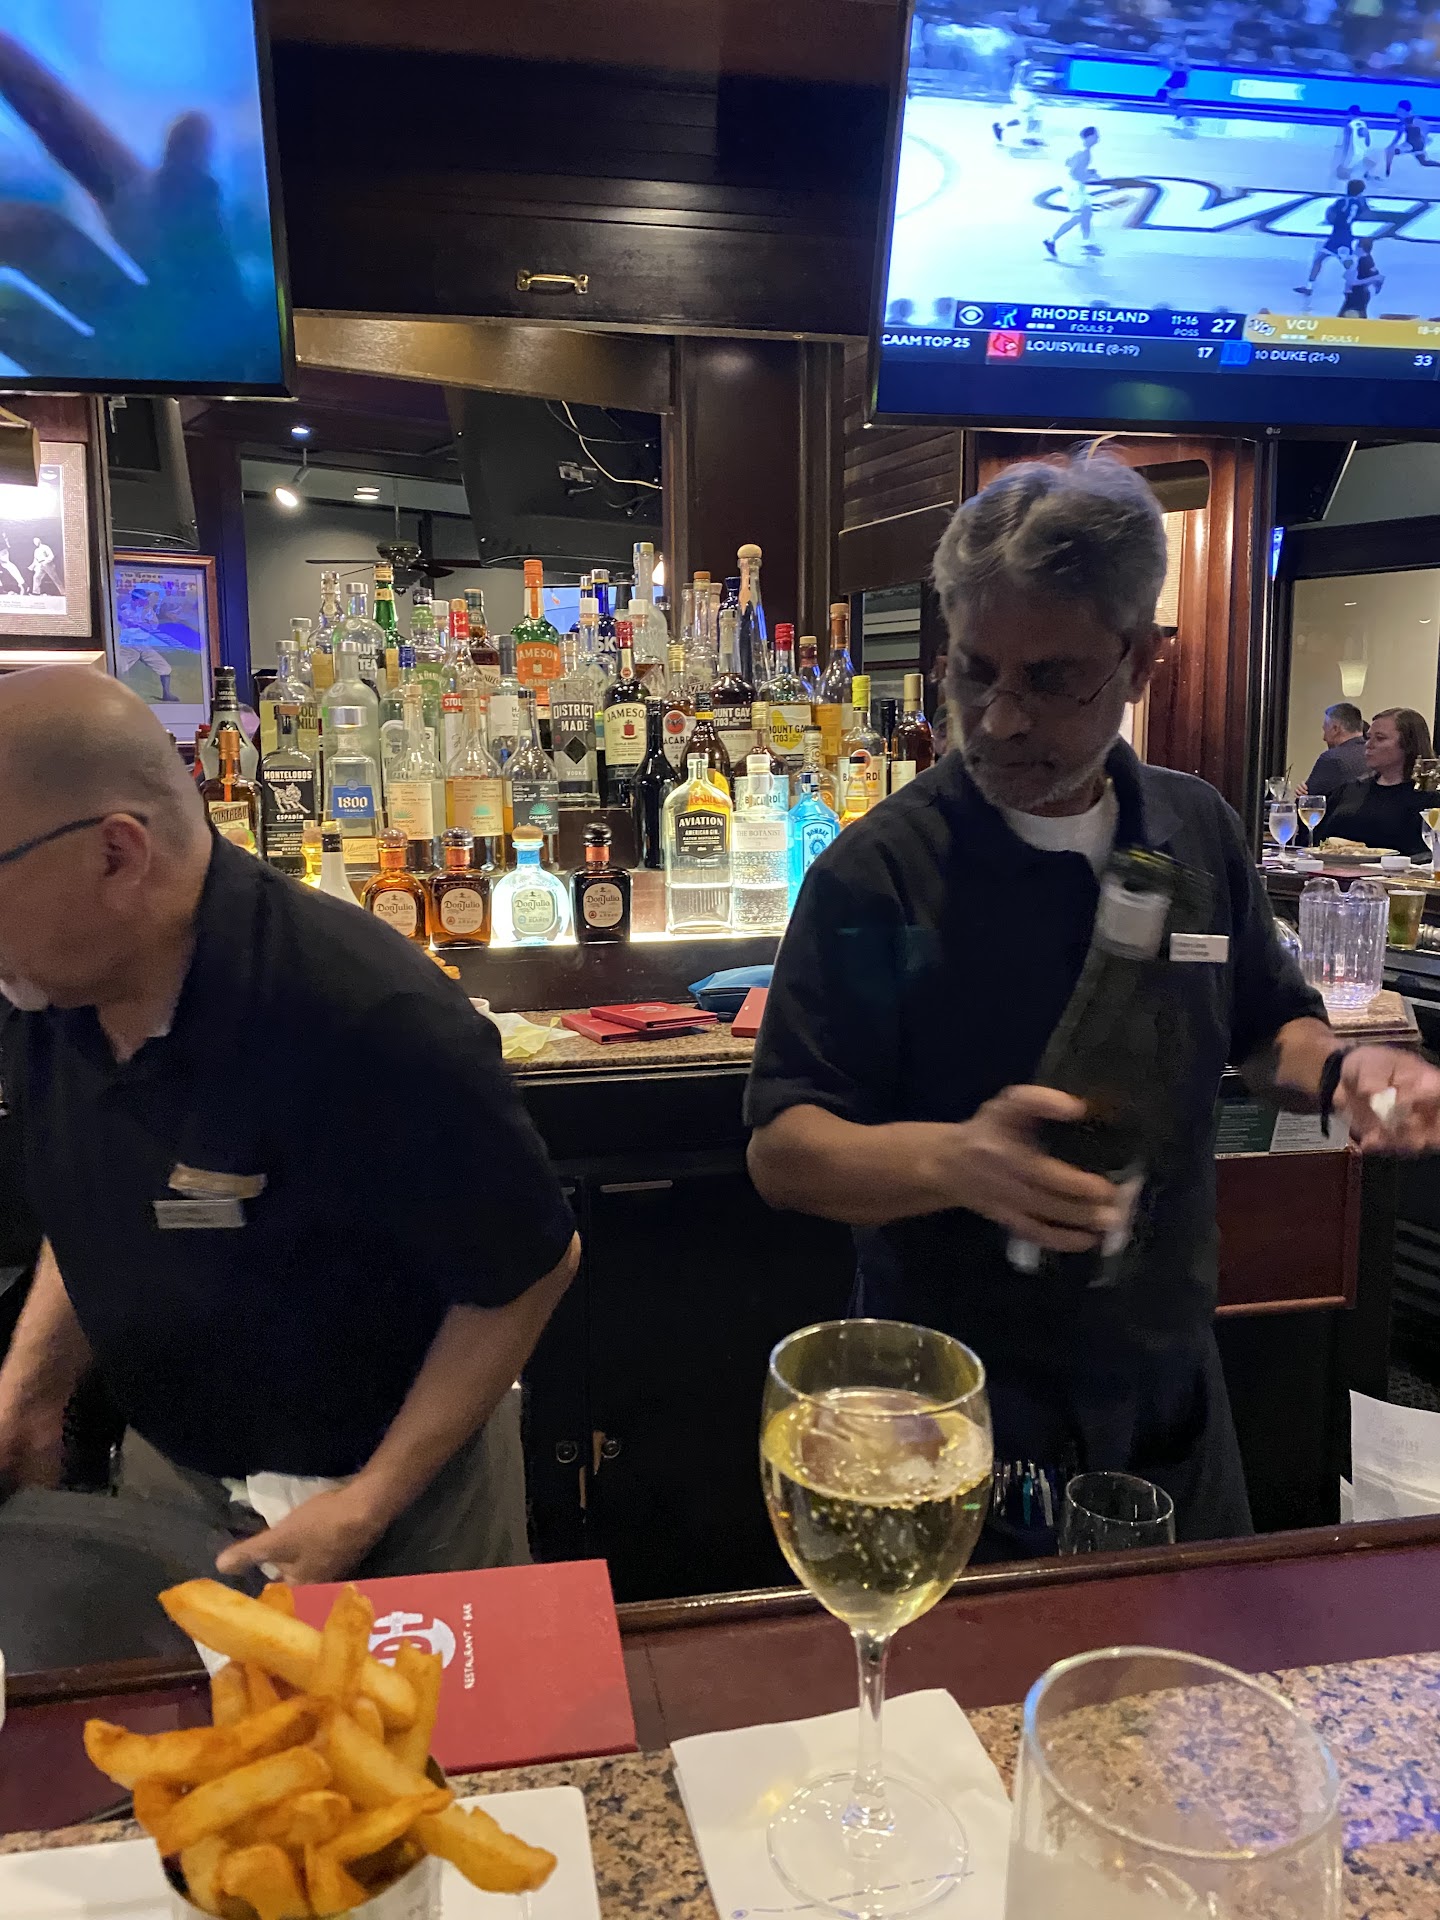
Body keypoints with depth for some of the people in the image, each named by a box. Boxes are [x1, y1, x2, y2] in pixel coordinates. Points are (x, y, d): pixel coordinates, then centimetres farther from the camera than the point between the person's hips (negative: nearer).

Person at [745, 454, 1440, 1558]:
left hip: (1170, 1391, 5)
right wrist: (951, 1159, -39)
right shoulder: (878, 873, -19)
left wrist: (1339, 1071, -11)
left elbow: (1267, 1026, 12)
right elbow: (781, 1151, -21)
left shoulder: (1200, 833, -3)